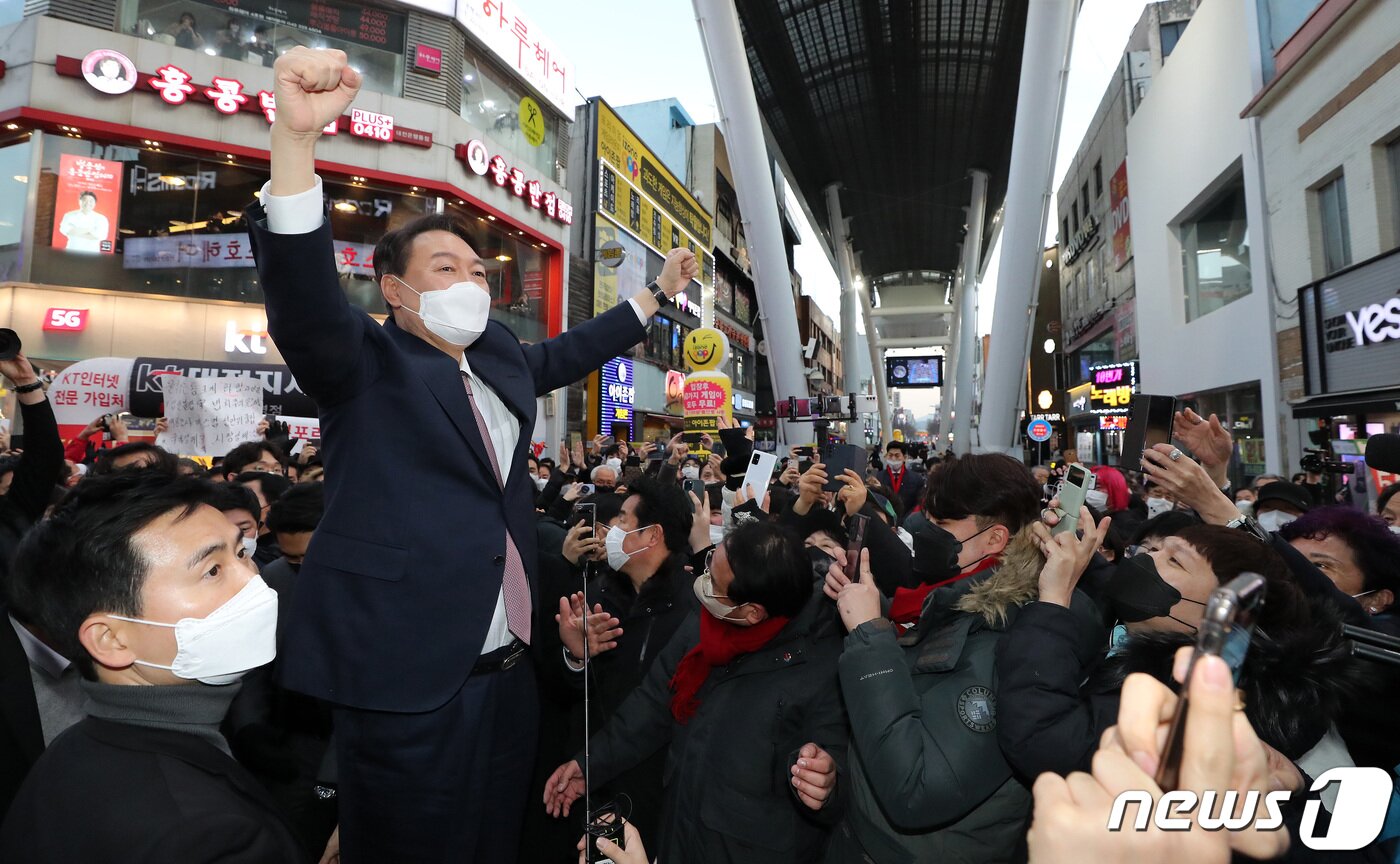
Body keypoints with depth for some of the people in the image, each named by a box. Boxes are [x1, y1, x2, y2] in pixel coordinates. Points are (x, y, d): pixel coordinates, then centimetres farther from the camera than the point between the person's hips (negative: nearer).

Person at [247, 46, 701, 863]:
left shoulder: (499, 354, 13)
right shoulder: (362, 362, -5)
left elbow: (567, 351, 28)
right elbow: (303, 290, -23)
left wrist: (659, 292, 35)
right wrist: (297, 136, -36)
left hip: (511, 669, 6)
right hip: (408, 680, -6)